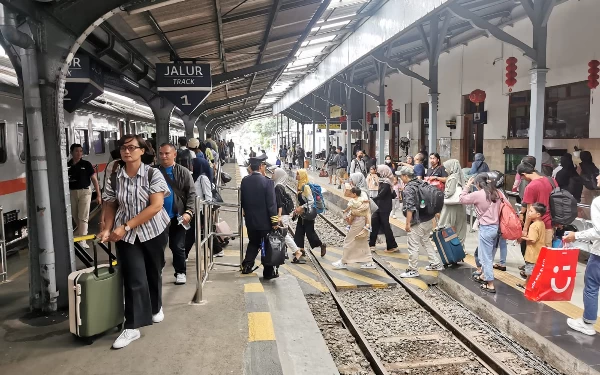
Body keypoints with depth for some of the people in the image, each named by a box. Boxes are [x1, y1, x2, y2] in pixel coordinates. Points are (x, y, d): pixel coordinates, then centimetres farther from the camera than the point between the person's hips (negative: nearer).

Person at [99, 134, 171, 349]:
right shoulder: (114, 177, -2)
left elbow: (156, 206, -19)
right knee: (134, 279, -3)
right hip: (127, 235, 1)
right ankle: (132, 327, 5)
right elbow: (110, 206, 7)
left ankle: (156, 308, 41)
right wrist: (107, 229, -11)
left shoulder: (152, 174, -12)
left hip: (154, 231, -1)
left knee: (154, 273, 16)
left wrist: (126, 226, -21)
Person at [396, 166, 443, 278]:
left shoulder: (408, 188, -18)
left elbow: (410, 208, -23)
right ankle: (436, 264, 29)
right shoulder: (422, 183, 9)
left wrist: (408, 223, -19)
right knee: (426, 241, 23)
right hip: (428, 219, 10)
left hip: (417, 222, -10)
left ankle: (413, 270, 6)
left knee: (413, 246, -1)